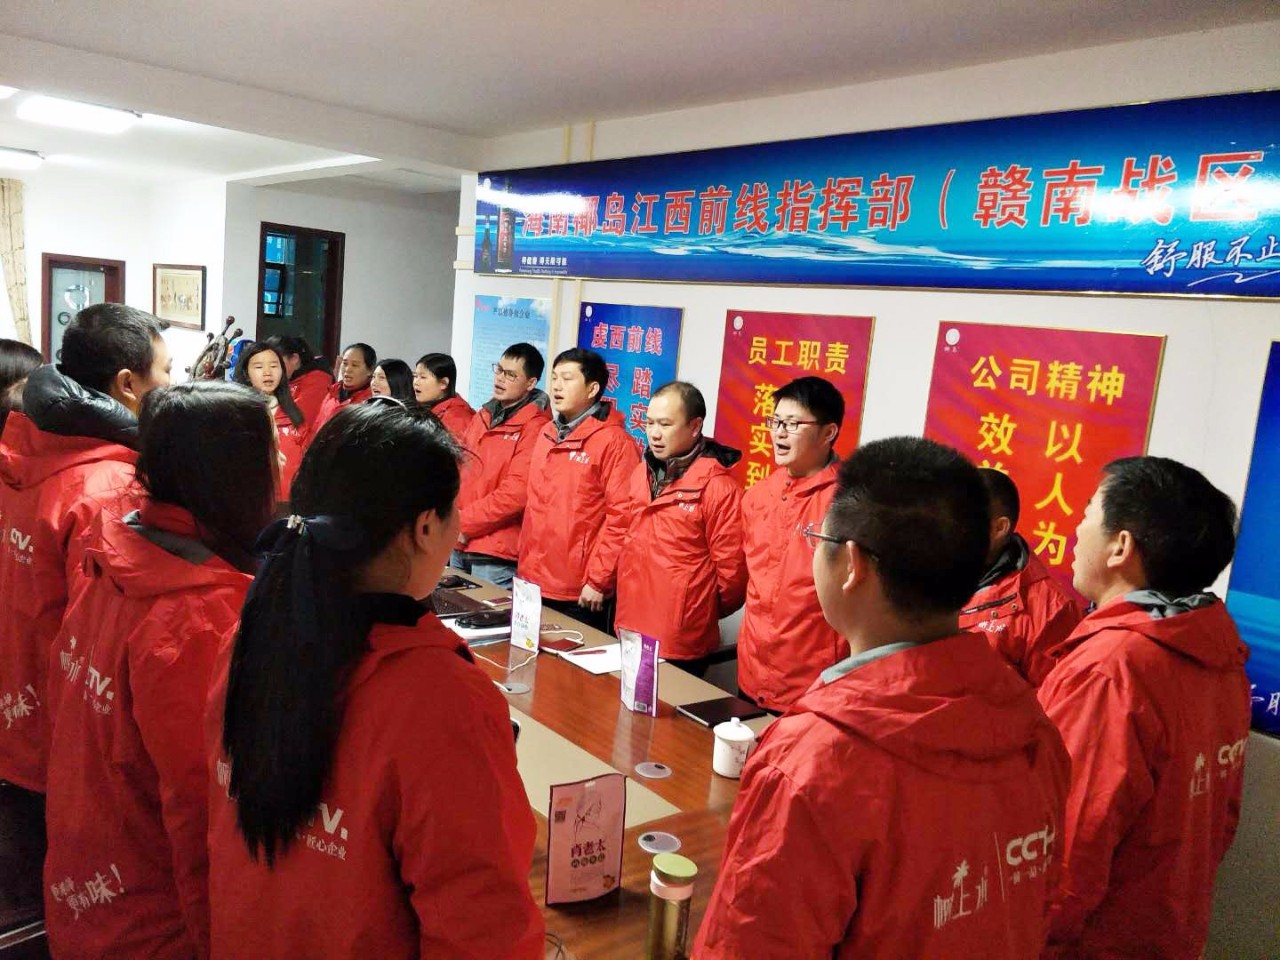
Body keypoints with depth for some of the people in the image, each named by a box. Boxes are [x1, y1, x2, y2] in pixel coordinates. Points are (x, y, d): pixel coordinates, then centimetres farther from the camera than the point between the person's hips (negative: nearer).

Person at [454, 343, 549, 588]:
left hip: (496, 553, -7)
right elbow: (459, 469, 16)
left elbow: (517, 492, -20)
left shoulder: (534, 426, -13)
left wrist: (463, 522, -14)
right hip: (459, 544, 8)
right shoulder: (482, 416, 13)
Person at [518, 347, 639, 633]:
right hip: (534, 585, 7)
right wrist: (524, 566, 13)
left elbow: (621, 516, -16)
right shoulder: (546, 435, 12)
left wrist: (598, 581, -15)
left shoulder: (613, 441, -12)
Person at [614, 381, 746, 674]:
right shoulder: (642, 473, 8)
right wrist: (627, 594, 16)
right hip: (629, 631, 7)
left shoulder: (718, 486, -15)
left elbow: (731, 567, -11)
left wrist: (703, 613, 2)